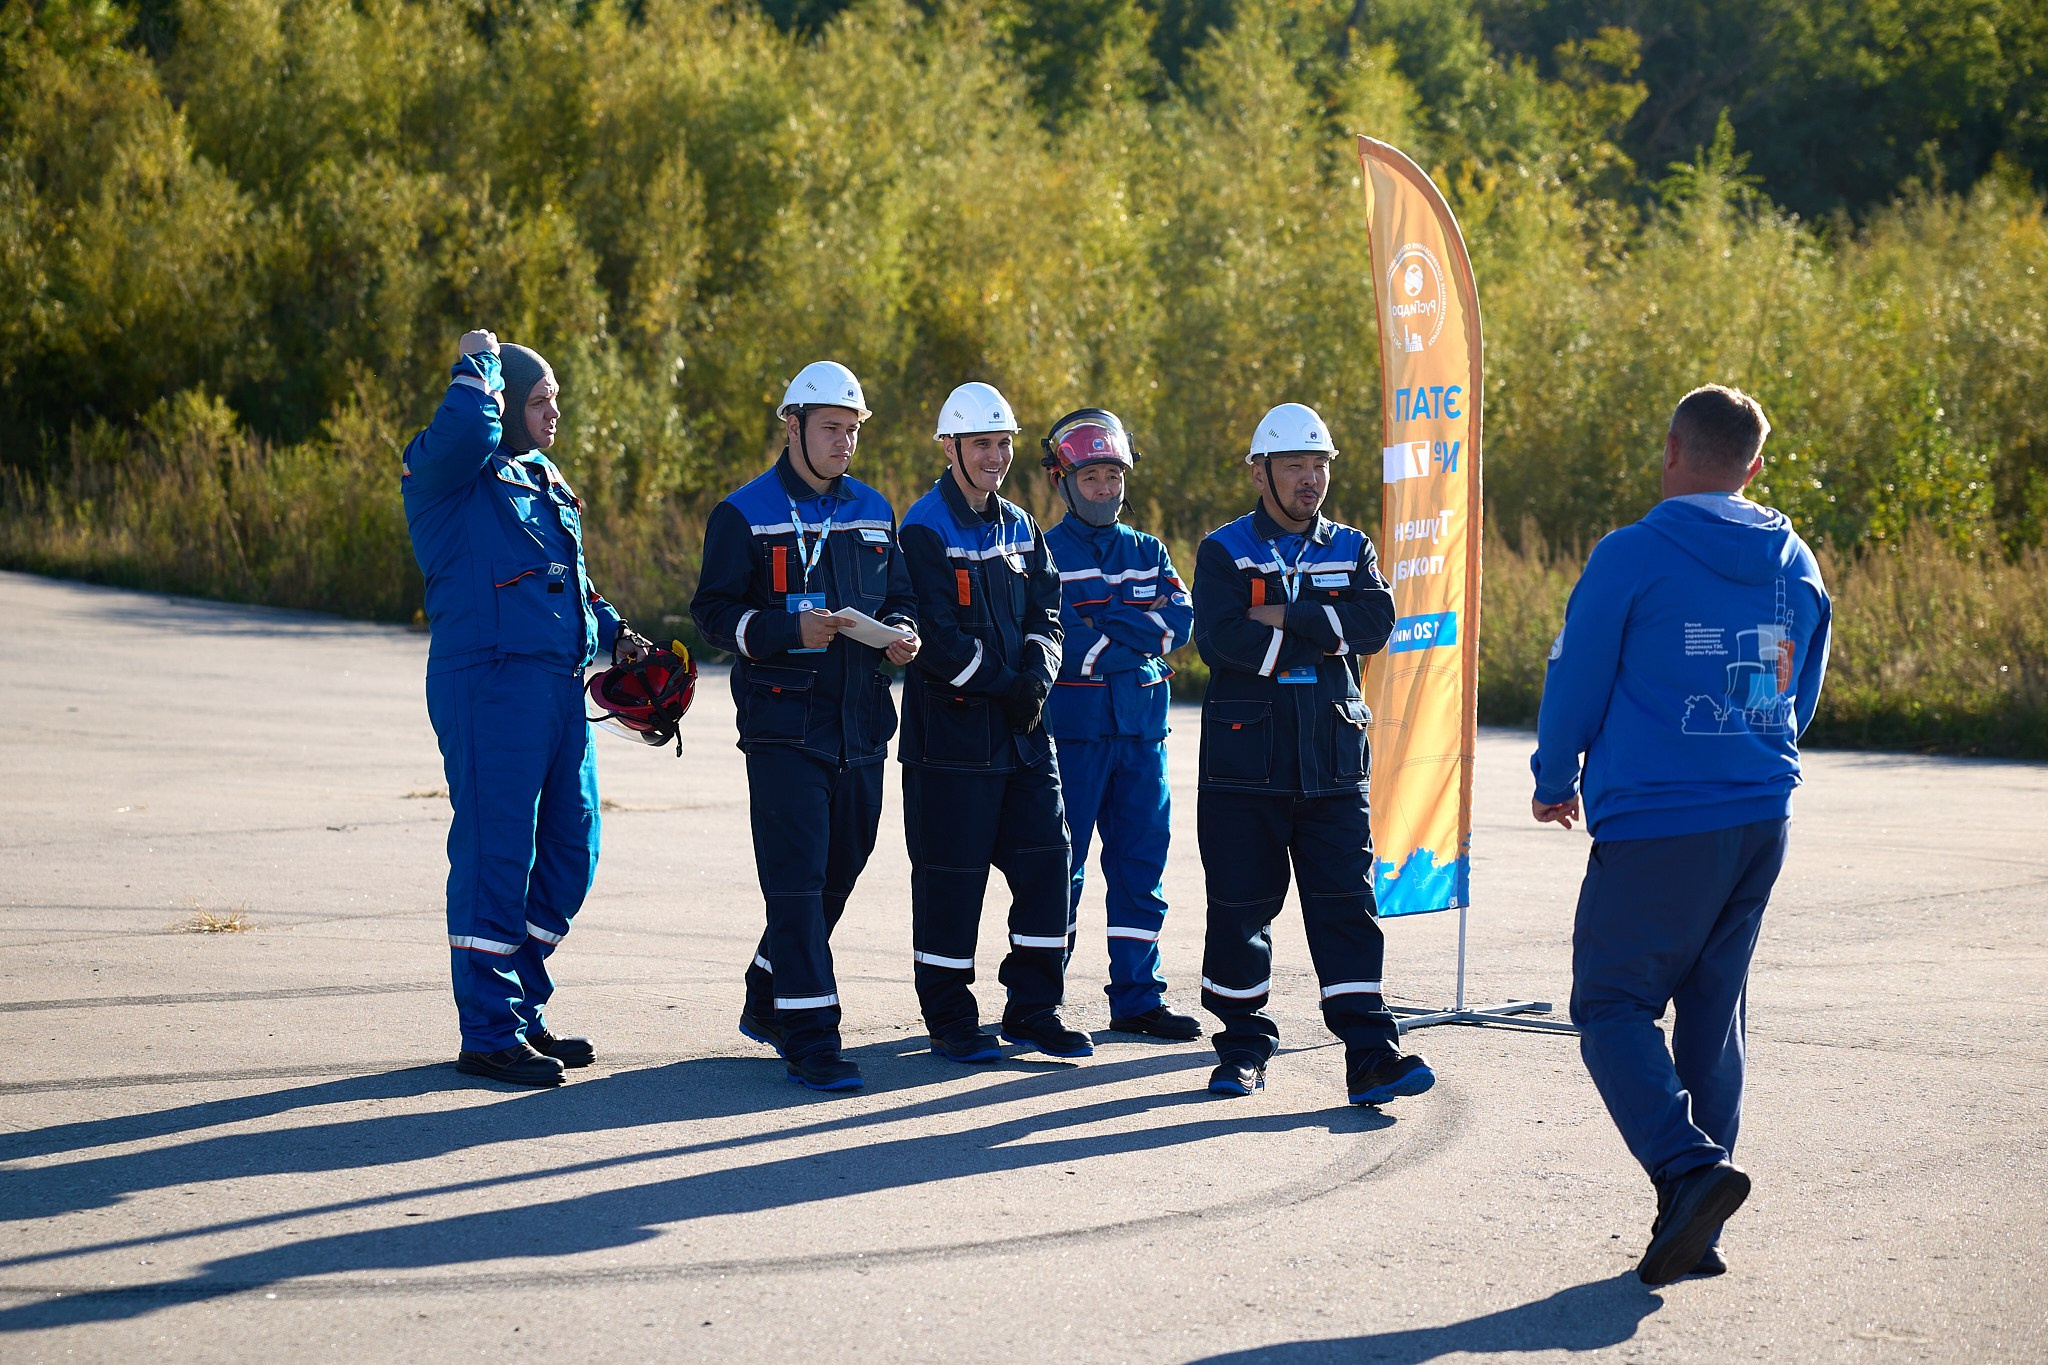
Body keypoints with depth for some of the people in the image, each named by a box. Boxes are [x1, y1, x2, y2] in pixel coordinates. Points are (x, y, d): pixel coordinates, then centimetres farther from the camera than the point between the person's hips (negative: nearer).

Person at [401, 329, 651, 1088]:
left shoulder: (543, 480, 20)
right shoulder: (446, 474, -6)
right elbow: (467, 429, -30)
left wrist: (611, 631, 16)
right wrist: (480, 362, -12)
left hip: (560, 684, 9)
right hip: (489, 681, -9)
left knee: (571, 851, 12)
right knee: (496, 854, -6)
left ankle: (523, 1008, 25)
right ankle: (489, 1033, 0)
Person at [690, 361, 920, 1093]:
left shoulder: (872, 511, 14)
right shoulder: (745, 514, -2)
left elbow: (898, 595, 20)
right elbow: (715, 612, -6)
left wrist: (902, 632, -3)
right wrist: (791, 629, -21)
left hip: (860, 724, 6)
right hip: (783, 724, -6)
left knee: (838, 873, 13)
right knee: (797, 881, -9)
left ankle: (767, 999, 32)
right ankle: (810, 1040, -8)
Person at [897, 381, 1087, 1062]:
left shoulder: (1019, 527, 14)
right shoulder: (925, 529, -9)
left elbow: (1044, 613, 11)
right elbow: (938, 635, -15)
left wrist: (1037, 678, -7)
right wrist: (1002, 686, -13)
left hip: (1021, 725, 7)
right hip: (951, 724, -7)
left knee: (1046, 857, 3)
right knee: (951, 872, -2)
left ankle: (1034, 1007, 13)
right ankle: (949, 1019, 8)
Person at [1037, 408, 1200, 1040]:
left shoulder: (1147, 553, 15)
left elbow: (1181, 621, 0)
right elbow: (1061, 644, -14)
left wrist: (1104, 626, -12)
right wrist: (1139, 628, -8)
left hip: (1141, 729, 5)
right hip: (1072, 730, -5)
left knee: (1141, 863, 5)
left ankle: (1137, 997, 12)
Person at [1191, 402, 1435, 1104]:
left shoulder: (1350, 550, 12)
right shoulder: (1224, 552, 2)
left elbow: (1377, 621, -7)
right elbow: (1224, 640, -15)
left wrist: (1287, 617, -15)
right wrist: (1326, 638, -13)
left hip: (1333, 762, 2)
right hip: (1244, 760, -2)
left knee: (1346, 906, -4)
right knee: (1240, 910, 4)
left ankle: (1370, 1056, -7)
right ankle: (1243, 1045, 19)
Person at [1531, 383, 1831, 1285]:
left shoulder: (1633, 556, -10)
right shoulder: (1795, 566, 8)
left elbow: (1575, 679, -2)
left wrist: (1556, 785, 14)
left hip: (1654, 827, -6)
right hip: (1761, 822, 6)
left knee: (1612, 1005, 0)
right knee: (1712, 1009, 13)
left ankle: (1690, 1166, -21)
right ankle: (1697, 1230, 12)